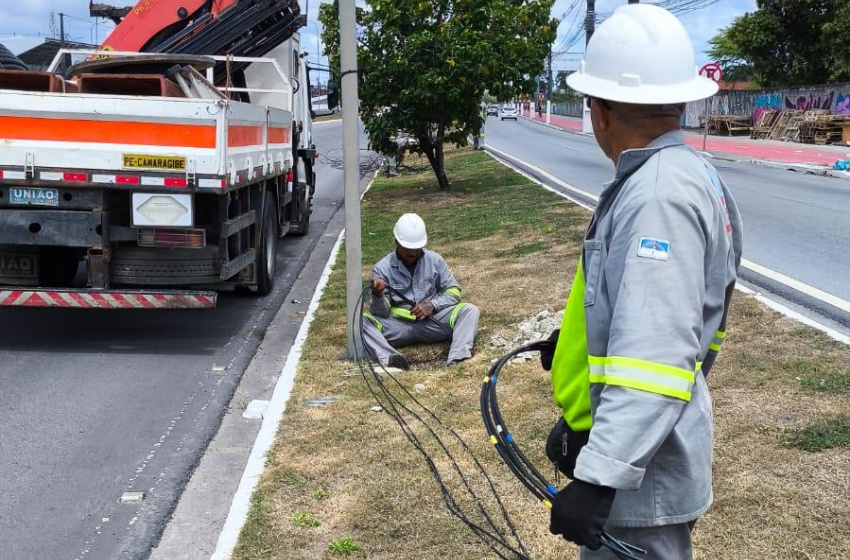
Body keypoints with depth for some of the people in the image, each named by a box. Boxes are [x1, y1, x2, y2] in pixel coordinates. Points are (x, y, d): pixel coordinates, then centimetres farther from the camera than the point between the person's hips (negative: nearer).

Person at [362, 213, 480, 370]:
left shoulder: (435, 260, 3)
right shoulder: (382, 268, -3)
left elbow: (453, 291, 7)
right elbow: (382, 312, -6)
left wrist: (432, 305, -12)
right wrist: (377, 296, -30)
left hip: (433, 321, 1)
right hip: (399, 325, -1)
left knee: (469, 310, -21)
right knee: (362, 320, -26)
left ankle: (457, 359, -43)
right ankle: (389, 357, -50)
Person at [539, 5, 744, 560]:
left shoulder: (660, 196, -25)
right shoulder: (683, 175, 9)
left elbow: (656, 357, -33)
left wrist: (600, 476, -35)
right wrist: (575, 337, 35)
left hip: (642, 467, -10)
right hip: (625, 442, 10)